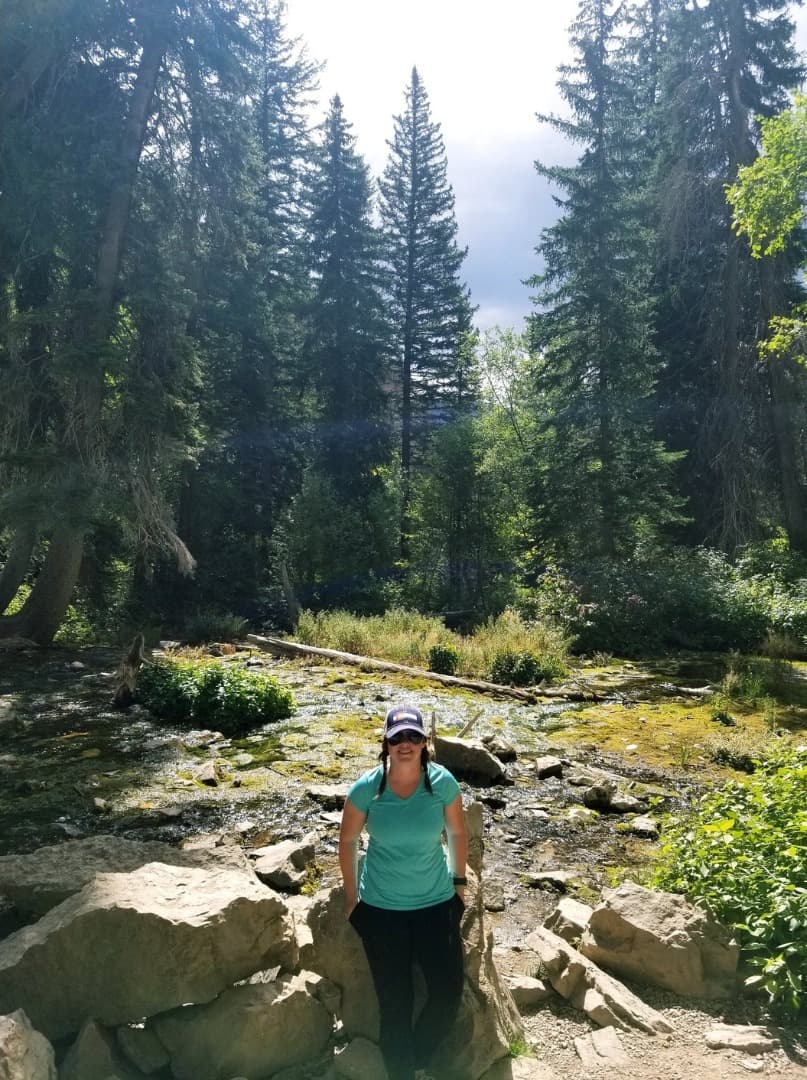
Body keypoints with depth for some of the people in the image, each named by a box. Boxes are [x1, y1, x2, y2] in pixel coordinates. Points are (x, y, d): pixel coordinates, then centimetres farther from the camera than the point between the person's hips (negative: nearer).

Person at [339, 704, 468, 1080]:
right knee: (394, 1003, 9)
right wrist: (351, 896, 4)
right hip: (380, 907, -1)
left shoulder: (443, 782, -16)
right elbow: (348, 842, -3)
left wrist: (459, 882, 9)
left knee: (448, 994, 6)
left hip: (436, 902, 1)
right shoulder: (365, 788, -18)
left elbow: (457, 833, 1)